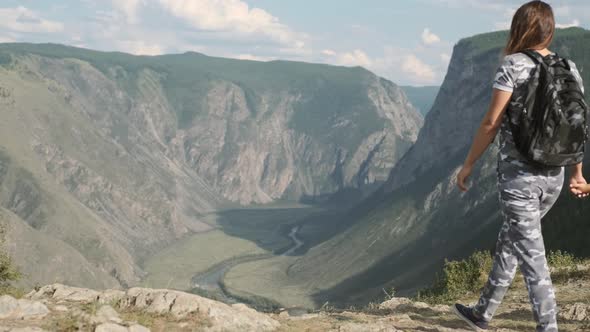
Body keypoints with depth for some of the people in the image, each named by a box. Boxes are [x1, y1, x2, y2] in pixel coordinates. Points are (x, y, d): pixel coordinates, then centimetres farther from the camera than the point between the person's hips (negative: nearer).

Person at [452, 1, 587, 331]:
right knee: (509, 241, 21)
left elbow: (491, 123, -14)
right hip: (554, 176, 7)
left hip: (519, 175, -7)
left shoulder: (514, 65, -12)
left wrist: (468, 164, -4)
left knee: (533, 257, -1)